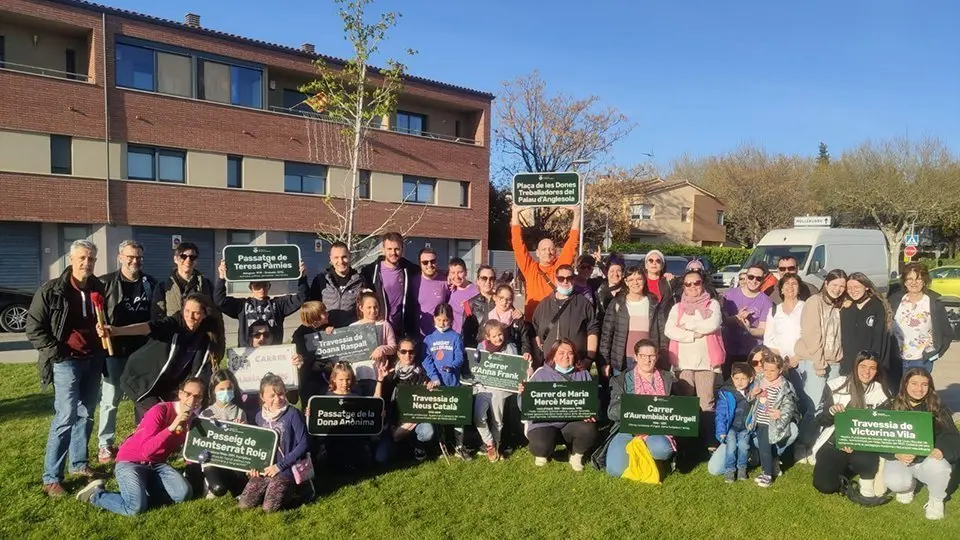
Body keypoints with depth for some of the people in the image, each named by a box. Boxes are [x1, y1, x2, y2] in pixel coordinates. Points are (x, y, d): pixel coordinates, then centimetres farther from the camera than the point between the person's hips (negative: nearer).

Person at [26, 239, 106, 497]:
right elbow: (34, 328, -5)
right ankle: (51, 478, 1)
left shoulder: (99, 289, 6)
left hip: (93, 360, 5)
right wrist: (57, 353, -11)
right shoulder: (51, 291, -8)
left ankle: (79, 464, 26)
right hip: (67, 362, -5)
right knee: (66, 418, -9)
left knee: (86, 415, 12)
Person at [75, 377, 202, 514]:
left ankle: (139, 493, 0)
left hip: (156, 465, 6)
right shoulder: (160, 411, -20)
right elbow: (147, 450, -29)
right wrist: (172, 427, -37)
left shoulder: (191, 419, 0)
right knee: (136, 507, -26)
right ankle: (96, 494, 1)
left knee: (184, 493, -19)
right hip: (130, 462, -5)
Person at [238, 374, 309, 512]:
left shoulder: (292, 414, -11)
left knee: (269, 507, -18)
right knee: (244, 505, -7)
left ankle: (289, 488, 9)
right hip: (263, 469, 5)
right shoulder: (260, 416, 7)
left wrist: (280, 466, -15)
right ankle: (270, 489, 17)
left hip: (286, 469, -5)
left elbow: (303, 444, -13)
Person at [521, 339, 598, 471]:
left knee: (589, 430, -30)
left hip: (573, 421, 2)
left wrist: (591, 414, -12)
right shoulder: (541, 373, 5)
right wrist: (523, 393, -18)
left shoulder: (583, 374, 12)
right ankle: (543, 453, 11)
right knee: (541, 445, -32)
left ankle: (576, 455, 5)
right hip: (545, 422, -2)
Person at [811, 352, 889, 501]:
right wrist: (831, 411, -28)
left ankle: (866, 484, -2)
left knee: (866, 461, -36)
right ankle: (845, 468, 18)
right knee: (825, 486, -15)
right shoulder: (836, 385, -7)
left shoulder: (881, 393, -2)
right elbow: (821, 421, -4)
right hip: (833, 442, 0)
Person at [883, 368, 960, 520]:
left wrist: (942, 450, -34)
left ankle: (936, 500, 0)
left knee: (938, 466, -35)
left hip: (929, 459, 1)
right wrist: (897, 454, -31)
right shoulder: (892, 408, -7)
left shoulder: (939, 409, -3)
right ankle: (909, 485, 12)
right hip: (901, 459, -1)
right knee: (894, 482, -30)